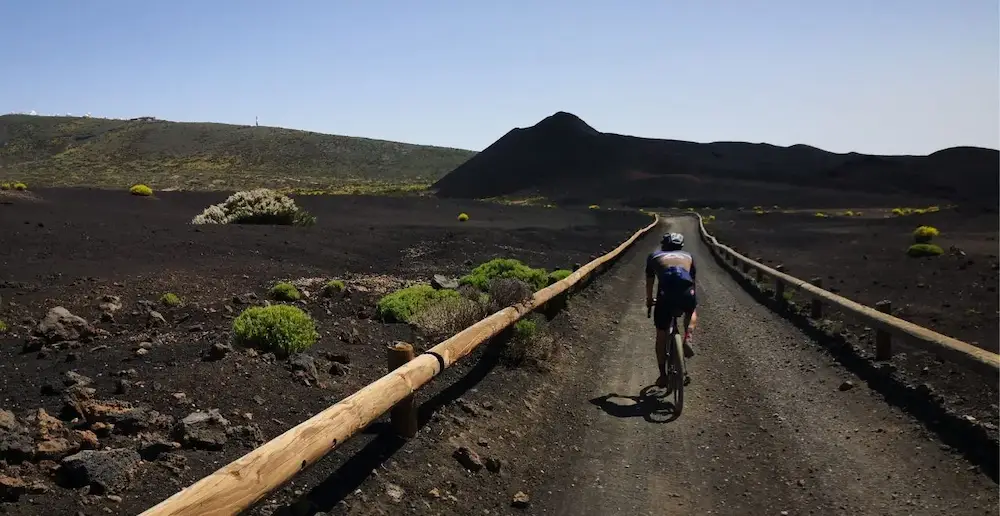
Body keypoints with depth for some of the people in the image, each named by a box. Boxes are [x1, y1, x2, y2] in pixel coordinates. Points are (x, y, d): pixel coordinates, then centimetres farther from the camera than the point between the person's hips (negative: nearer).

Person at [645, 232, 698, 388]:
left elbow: (649, 282, 38)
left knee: (661, 336, 18)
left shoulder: (654, 255, 28)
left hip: (665, 296, -1)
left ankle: (662, 376, 22)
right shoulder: (688, 256, 31)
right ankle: (687, 339, 13)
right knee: (692, 312, 38)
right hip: (687, 295, 1)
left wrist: (649, 300, 54)